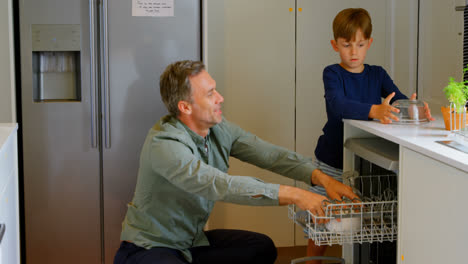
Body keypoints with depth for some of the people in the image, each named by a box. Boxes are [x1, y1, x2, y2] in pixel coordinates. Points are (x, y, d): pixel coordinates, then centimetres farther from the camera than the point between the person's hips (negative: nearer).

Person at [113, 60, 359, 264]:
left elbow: (269, 154, -6)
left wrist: (321, 177, -21)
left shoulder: (218, 129, -2)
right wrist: (292, 195, -39)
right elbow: (221, 185, -37)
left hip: (191, 241, 8)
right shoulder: (164, 144, -28)